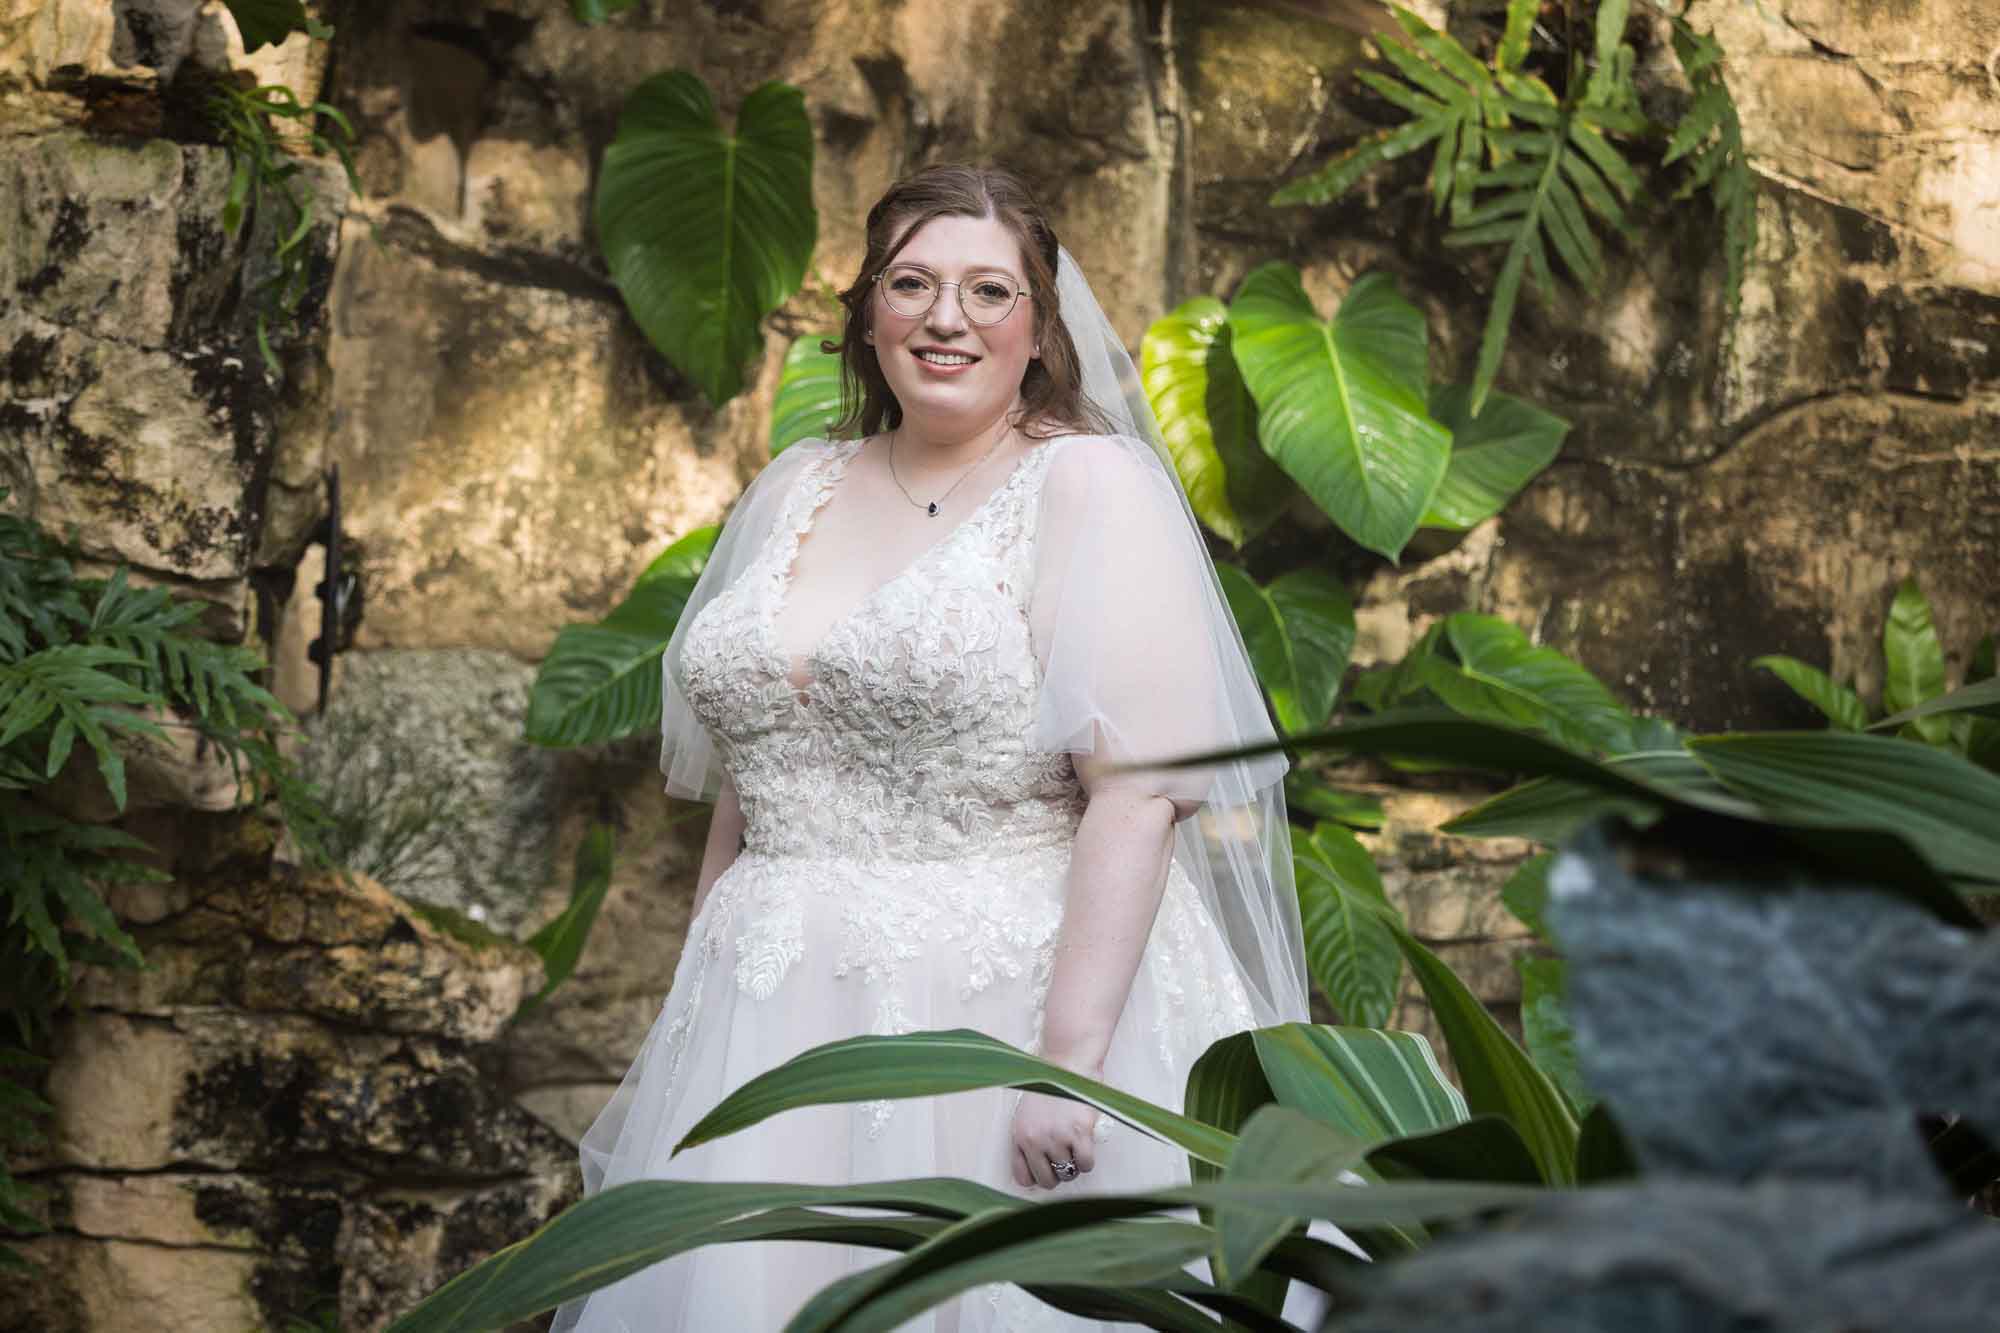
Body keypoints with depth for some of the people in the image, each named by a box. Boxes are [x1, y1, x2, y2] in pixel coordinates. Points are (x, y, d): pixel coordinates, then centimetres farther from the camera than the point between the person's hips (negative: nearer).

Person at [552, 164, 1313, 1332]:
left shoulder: (1090, 486, -5)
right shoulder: (799, 489, 13)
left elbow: (1139, 791, -15)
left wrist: (1070, 1058, -22)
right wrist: (700, 1010, 15)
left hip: (1010, 1006, -5)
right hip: (778, 1029, 5)